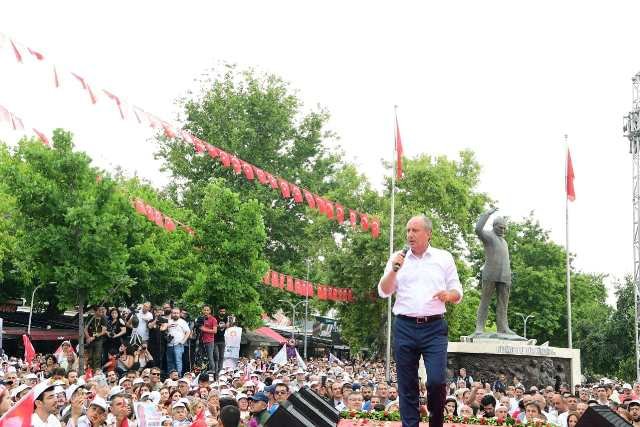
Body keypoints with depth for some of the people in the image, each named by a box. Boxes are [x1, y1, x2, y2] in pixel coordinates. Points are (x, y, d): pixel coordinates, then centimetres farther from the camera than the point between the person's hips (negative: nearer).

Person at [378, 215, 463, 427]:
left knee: (437, 380, -11)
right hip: (405, 327, 1)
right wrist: (394, 270, -9)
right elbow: (384, 292, 6)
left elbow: (457, 294, 10)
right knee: (407, 385, 2)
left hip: (434, 327, -1)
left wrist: (449, 294, -12)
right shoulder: (398, 258, 11)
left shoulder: (444, 258, 9)